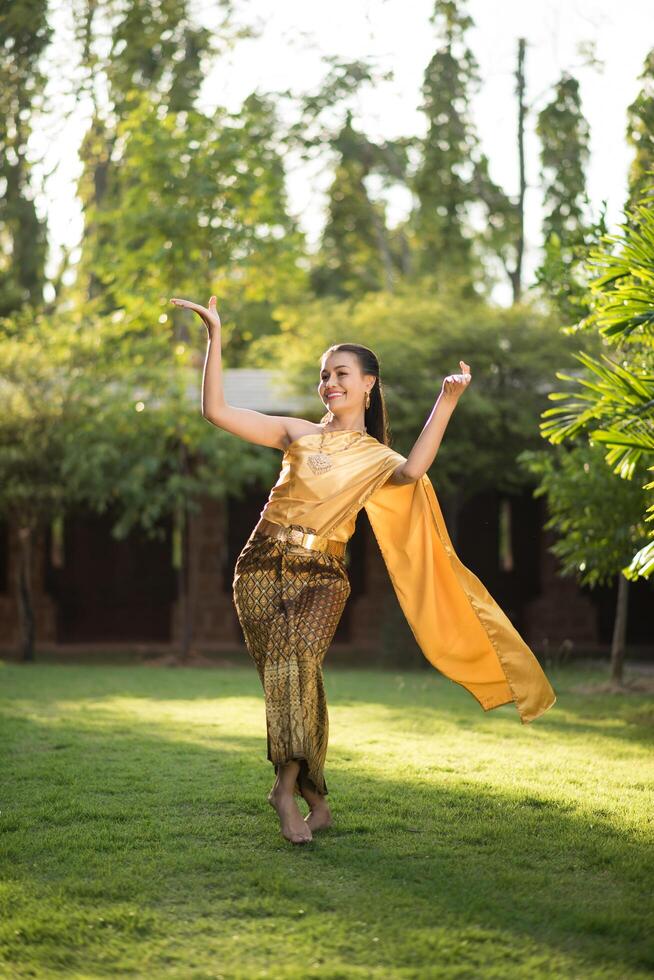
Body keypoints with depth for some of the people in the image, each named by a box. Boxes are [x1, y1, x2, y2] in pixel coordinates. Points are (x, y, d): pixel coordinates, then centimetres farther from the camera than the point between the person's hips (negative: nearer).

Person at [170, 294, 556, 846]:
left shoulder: (379, 459, 9)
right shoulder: (299, 434, 13)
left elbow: (414, 471, -17)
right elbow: (216, 411, 7)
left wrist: (447, 402, -19)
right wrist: (215, 334, 2)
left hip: (320, 576, -1)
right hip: (263, 566, 1)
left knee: (300, 665, -22)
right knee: (282, 672, -11)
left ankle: (288, 787, -10)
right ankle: (314, 798, -1)